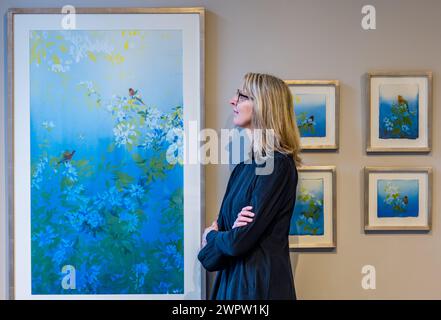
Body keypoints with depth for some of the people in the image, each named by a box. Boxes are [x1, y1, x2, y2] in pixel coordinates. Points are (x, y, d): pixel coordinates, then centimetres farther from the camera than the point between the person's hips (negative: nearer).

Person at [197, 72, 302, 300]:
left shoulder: (278, 165, -17)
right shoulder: (244, 165, 8)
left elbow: (240, 241, -21)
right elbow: (223, 223, 9)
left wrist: (210, 235, -1)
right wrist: (216, 232, -14)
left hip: (260, 283, -7)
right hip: (231, 279, 7)